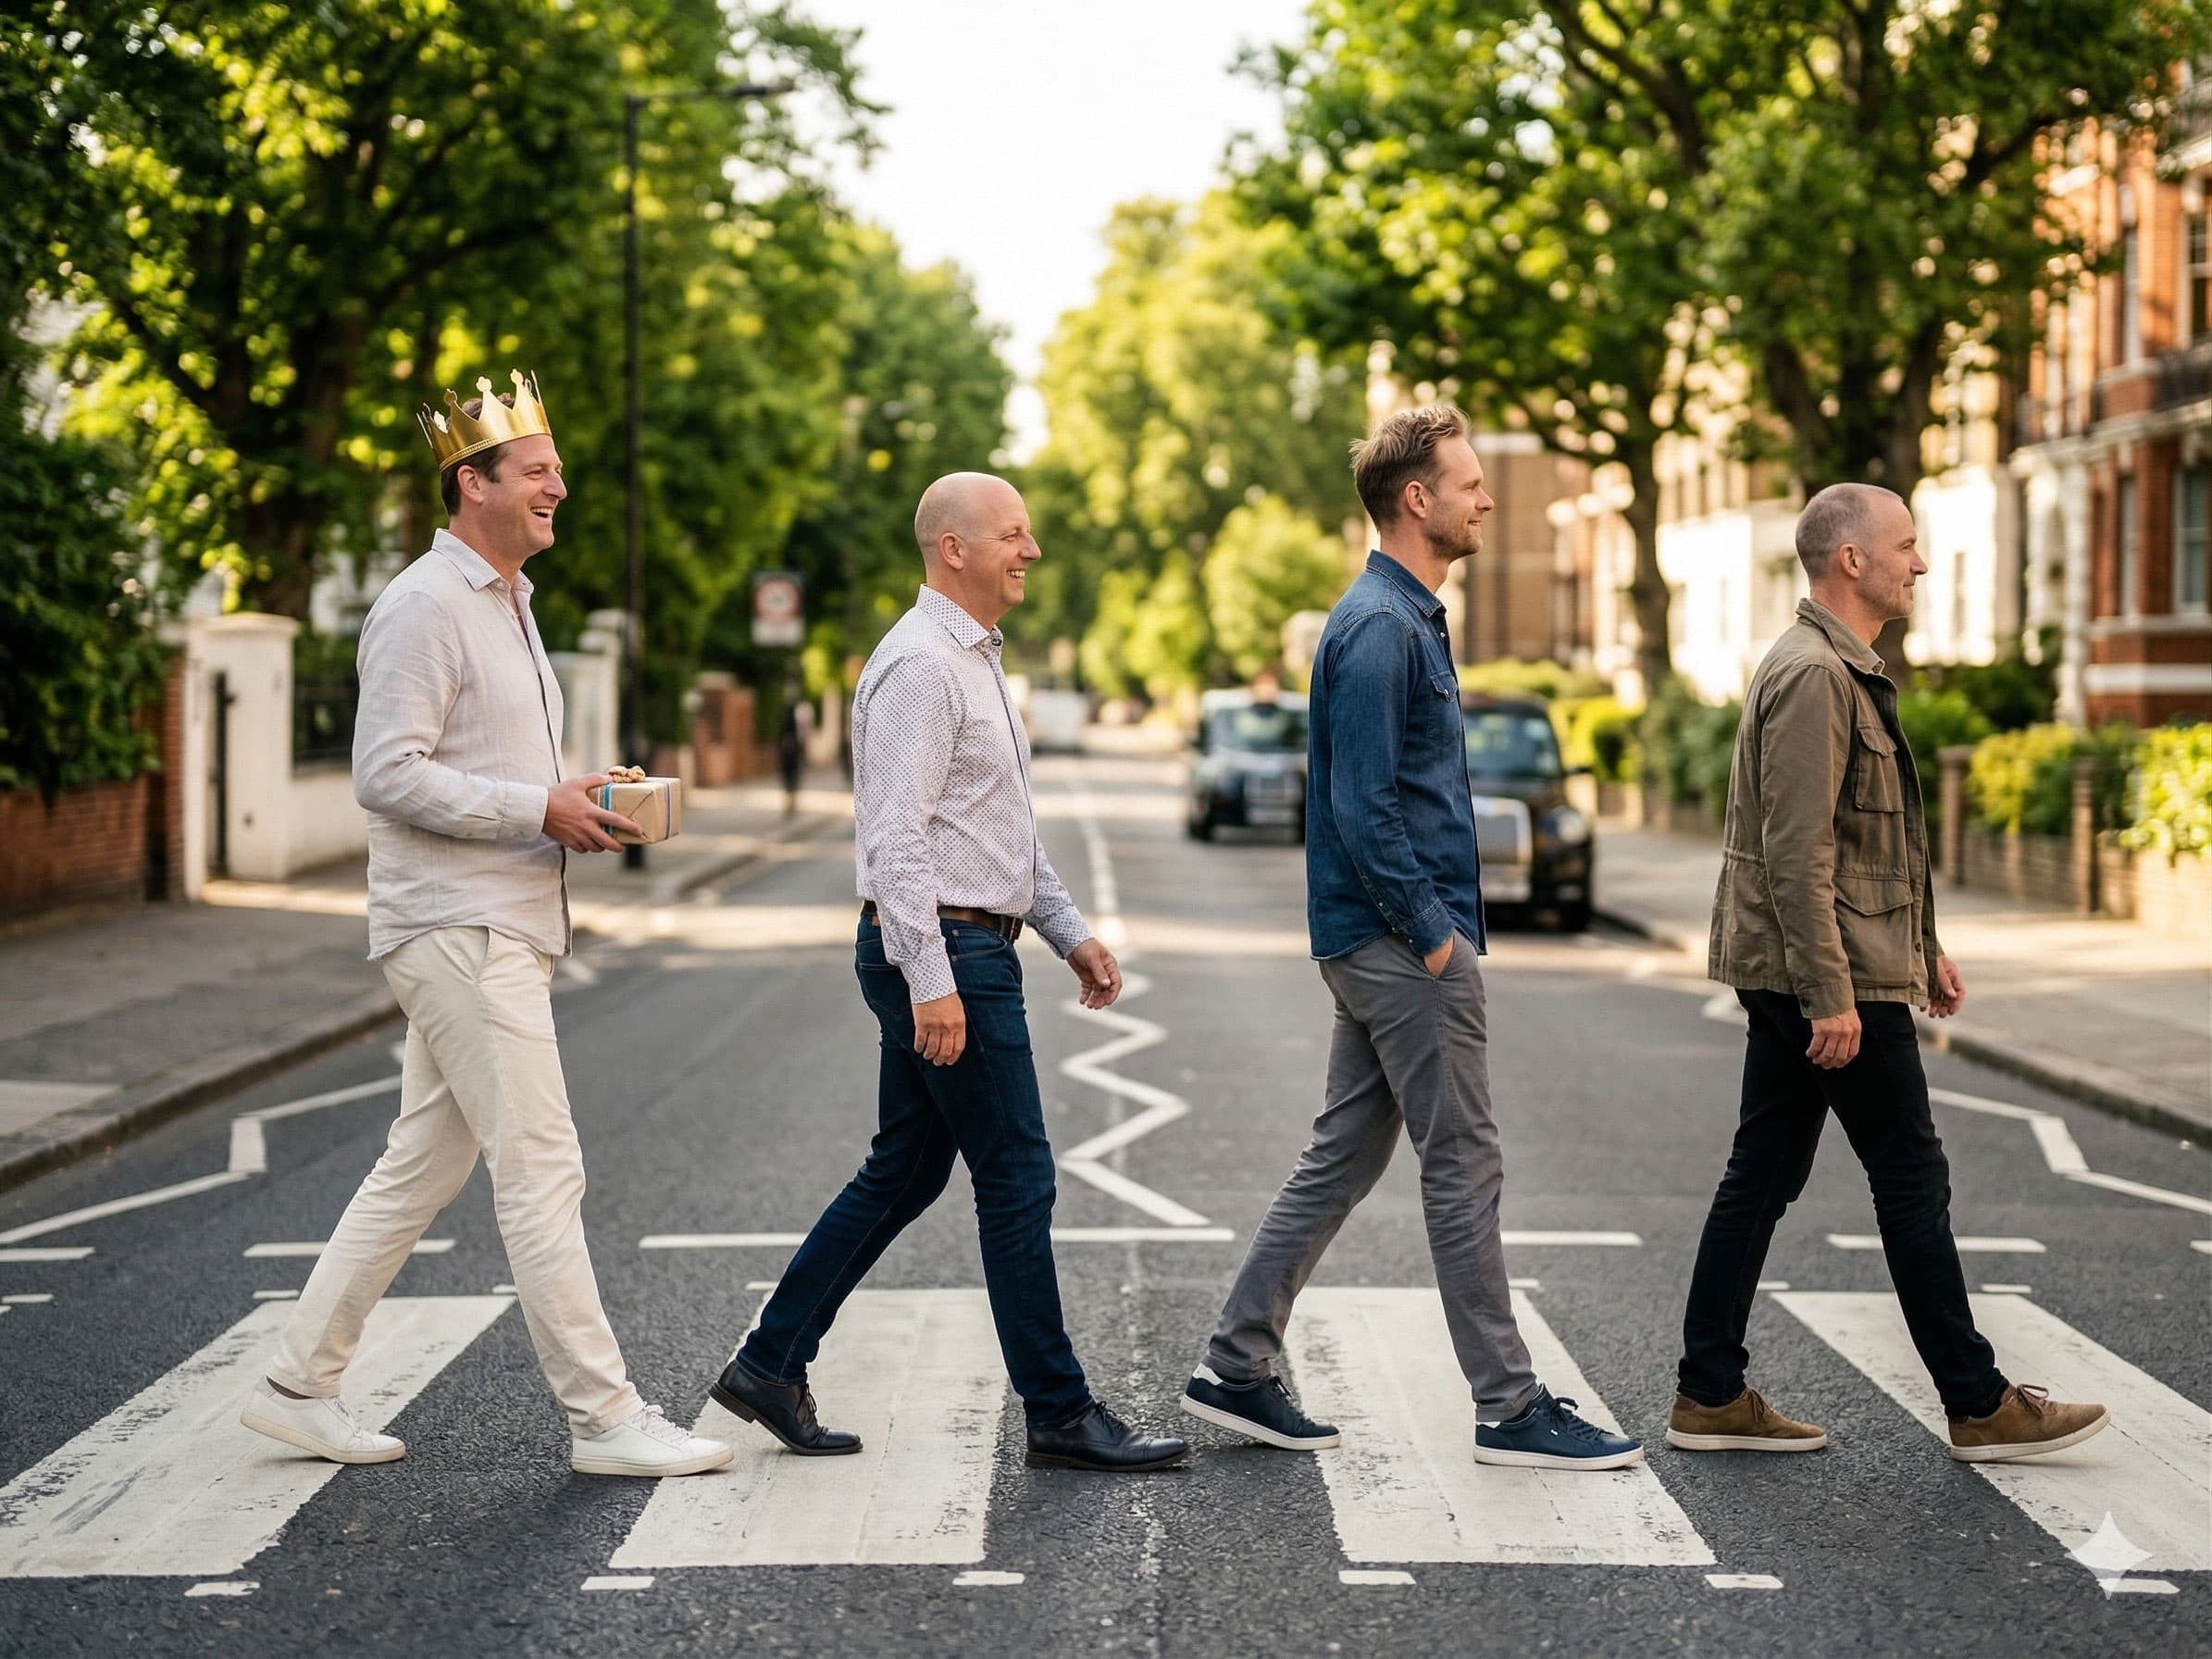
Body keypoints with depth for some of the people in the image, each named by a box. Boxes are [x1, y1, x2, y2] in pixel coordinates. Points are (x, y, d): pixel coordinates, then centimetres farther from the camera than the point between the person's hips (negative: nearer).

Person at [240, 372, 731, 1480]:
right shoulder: (425, 607, -13)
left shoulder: (506, 602, 19)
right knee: (541, 1170, -9)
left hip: (502, 927, 10)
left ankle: (300, 1385, 20)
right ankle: (603, 1418, -5)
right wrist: (539, 810, -19)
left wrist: (576, 802, 9)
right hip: (457, 929, -10)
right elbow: (388, 774, -20)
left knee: (421, 1166, 12)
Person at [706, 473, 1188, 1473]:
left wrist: (1069, 932, 20)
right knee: (1017, 1178, -5)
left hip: (970, 951, 10)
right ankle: (1059, 1416, 2)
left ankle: (770, 1364, 20)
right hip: (943, 953, -10)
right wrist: (930, 981, -25)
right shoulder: (921, 665, -15)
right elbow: (895, 835, -22)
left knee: (905, 1170, 13)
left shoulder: (973, 661, 18)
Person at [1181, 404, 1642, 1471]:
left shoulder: (1405, 618, 16)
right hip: (1404, 943, -10)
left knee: (1344, 1157, 12)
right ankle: (1510, 1409, 3)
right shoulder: (1381, 626, -16)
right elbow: (1363, 803, -22)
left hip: (1381, 943, 10)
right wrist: (1433, 930, -18)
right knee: (1464, 1168, -4)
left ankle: (1237, 1370, 15)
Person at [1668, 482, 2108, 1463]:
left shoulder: (1843, 672, 17)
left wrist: (1923, 949, 23)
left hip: (1787, 980, 10)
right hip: (1839, 979, -10)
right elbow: (1796, 852, -23)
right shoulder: (1812, 676, -17)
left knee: (1762, 1179, 9)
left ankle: (1709, 1397, 12)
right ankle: (1980, 1407, 7)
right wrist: (1830, 998, -24)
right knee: (1912, 1181, -2)